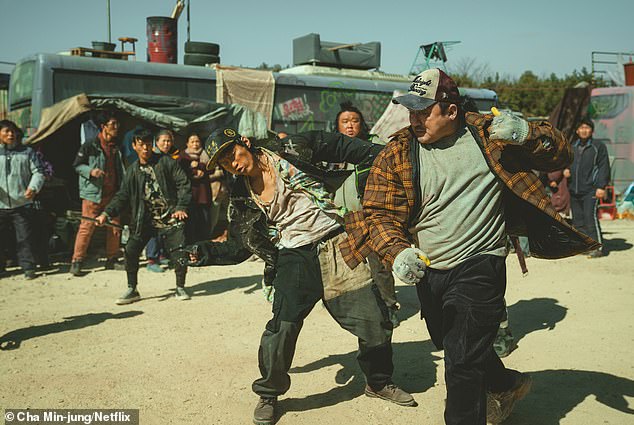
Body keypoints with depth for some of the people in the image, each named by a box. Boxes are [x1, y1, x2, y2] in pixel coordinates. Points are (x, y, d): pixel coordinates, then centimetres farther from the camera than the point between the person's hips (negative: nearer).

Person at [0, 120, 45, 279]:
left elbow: (38, 172, 5)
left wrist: (33, 188, -14)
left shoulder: (27, 152, 7)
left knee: (25, 238, 1)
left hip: (23, 205, -1)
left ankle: (28, 267, 10)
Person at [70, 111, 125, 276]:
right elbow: (77, 165, -3)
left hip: (112, 194, 6)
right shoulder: (90, 145, -5)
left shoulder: (116, 147, 14)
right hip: (93, 193, -6)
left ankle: (112, 260, 19)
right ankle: (76, 262, -1)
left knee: (115, 227, 7)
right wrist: (91, 171, -21)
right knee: (87, 227, -8)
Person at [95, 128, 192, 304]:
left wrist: (181, 207, -13)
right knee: (130, 250, -7)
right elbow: (122, 196, 7)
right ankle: (132, 290, 10)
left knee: (179, 253, -9)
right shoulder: (133, 171, 8)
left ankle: (180, 288, 14)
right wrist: (106, 214, -6)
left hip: (171, 218, -3)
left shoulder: (166, 162, -1)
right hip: (145, 220, 3)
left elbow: (184, 184, -2)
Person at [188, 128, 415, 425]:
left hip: (339, 245, 0)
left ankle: (379, 383, 29)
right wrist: (205, 253, -3)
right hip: (295, 259, 1)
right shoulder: (242, 198, 7)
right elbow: (238, 247, 11)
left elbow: (339, 146, 7)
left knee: (375, 322, 2)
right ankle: (268, 396, 11)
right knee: (281, 328, -16)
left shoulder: (290, 151, 1)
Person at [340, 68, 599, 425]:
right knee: (450, 344, 26)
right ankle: (508, 384, 54)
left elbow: (559, 155, 0)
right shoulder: (396, 155, -4)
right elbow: (378, 213, -6)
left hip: (479, 266, -5)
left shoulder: (488, 135, -6)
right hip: (428, 272, 5)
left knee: (463, 359, -12)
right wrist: (397, 252, -25)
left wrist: (526, 134, -22)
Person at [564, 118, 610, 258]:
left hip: (590, 190, -6)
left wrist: (601, 186, -12)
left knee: (590, 217, -12)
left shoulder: (598, 146, 1)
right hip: (574, 190, 6)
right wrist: (565, 169, 3)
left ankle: (597, 247, -7)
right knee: (577, 219, 8)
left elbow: (604, 167, -3)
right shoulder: (572, 147, 16)